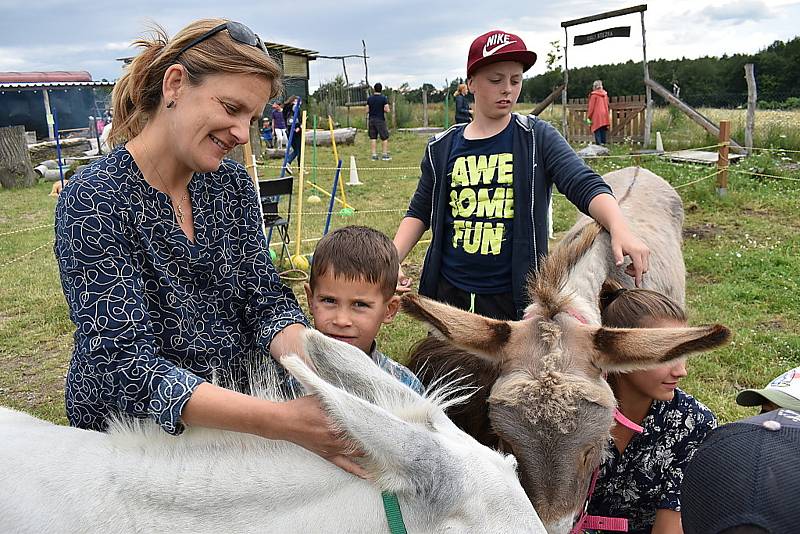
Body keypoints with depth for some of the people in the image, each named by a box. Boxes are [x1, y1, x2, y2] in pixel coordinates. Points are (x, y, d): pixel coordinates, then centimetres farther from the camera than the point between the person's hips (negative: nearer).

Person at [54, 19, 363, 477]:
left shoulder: (232, 184, -4)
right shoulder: (95, 202, -21)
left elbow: (267, 302, -8)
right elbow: (127, 364, -28)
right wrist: (281, 421, -39)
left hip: (236, 413, 5)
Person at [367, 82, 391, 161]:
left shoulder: (369, 99, 4)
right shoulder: (384, 98, -7)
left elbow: (367, 111, 4)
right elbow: (387, 110, -11)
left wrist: (367, 120, 15)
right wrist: (383, 110, 8)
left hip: (371, 120, 4)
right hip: (380, 120, -4)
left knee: (373, 138, 7)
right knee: (384, 137, 5)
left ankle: (374, 155, 6)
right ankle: (385, 154, 2)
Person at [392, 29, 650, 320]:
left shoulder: (537, 138, -3)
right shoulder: (442, 148, 4)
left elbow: (585, 185, -15)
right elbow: (420, 213, 12)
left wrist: (619, 228, -34)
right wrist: (392, 260, -3)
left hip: (514, 296, -2)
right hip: (448, 290, 3)